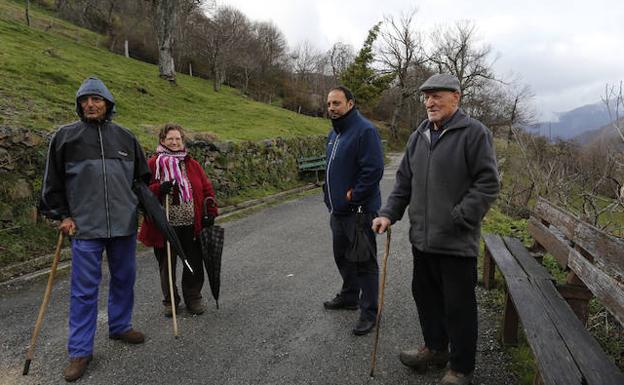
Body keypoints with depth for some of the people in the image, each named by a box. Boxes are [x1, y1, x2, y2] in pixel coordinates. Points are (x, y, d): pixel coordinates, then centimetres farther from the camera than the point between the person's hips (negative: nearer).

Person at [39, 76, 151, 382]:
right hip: (85, 226, -3)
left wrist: (139, 205, 15)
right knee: (84, 289, 1)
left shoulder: (125, 137, 8)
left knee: (124, 279, 14)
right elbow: (53, 180, 5)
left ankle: (120, 327, 34)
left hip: (124, 224, 3)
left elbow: (142, 176, 18)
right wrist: (62, 215, 1)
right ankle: (80, 351, 12)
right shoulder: (65, 136, 1)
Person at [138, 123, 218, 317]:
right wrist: (159, 189, -23)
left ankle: (193, 298, 28)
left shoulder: (192, 164, 9)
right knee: (166, 265, 9)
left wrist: (211, 212, 1)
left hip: (192, 225, 2)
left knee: (194, 263, 9)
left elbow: (207, 188, 10)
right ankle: (170, 301, 27)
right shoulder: (153, 164, 0)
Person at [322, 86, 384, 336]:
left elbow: (373, 170, -24)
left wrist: (353, 196, -19)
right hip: (338, 210, 9)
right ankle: (349, 296, 40)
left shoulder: (364, 130, -17)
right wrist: (331, 197, 13)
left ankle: (368, 312, 14)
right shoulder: (334, 133, 13)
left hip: (359, 211, -9)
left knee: (364, 261, 1)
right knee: (342, 256, 21)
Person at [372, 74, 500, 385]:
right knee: (425, 295, 19)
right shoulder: (419, 136, 12)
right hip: (422, 237, 7)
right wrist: (389, 213, 5)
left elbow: (488, 183, -13)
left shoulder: (474, 133, -9)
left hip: (457, 242, -7)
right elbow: (404, 180, 16)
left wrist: (458, 219, -18)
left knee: (458, 306, 5)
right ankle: (435, 349, 41)